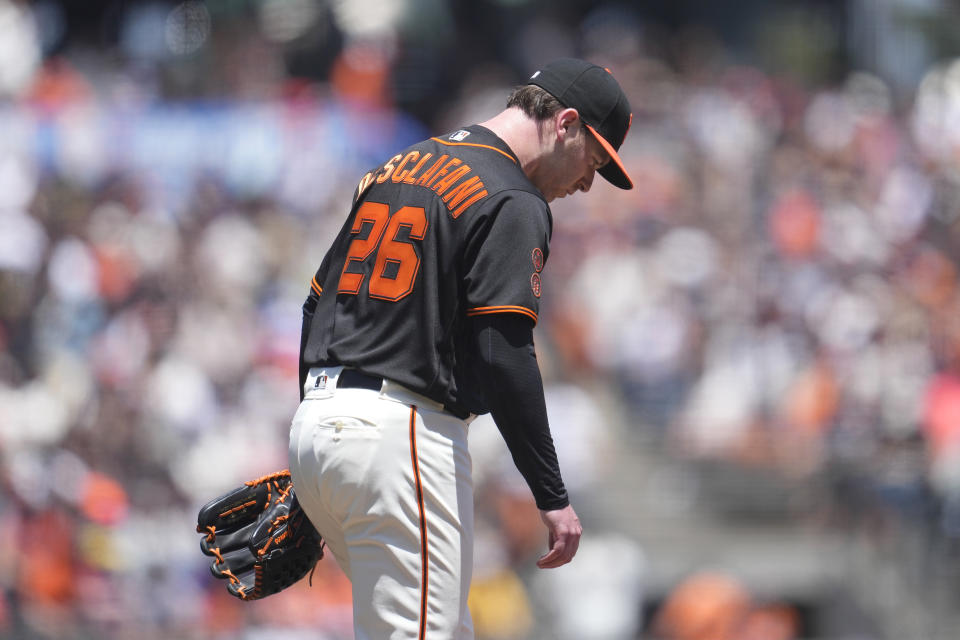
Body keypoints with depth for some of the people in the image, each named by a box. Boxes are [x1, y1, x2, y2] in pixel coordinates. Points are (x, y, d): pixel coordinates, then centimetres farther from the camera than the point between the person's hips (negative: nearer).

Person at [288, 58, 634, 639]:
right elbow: (502, 357, -17)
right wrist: (552, 496, -15)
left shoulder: (398, 170, 18)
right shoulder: (512, 202, -9)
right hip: (403, 432, -9)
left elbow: (319, 303, 21)